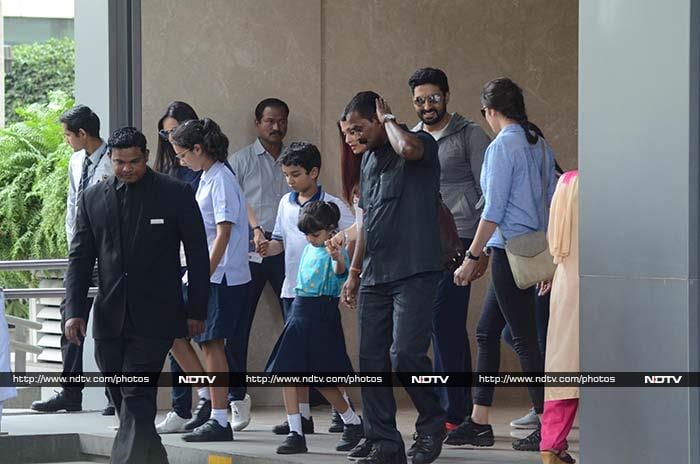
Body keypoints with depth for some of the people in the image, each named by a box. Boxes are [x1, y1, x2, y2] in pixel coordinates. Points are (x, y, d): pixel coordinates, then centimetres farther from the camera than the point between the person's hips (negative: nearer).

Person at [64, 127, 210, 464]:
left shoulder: (176, 195, -1)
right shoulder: (92, 199, 8)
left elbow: (198, 256, 2)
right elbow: (80, 258, 8)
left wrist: (196, 311, -1)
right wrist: (74, 310, -2)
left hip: (154, 318, -4)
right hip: (110, 319, 4)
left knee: (137, 398, -13)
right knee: (123, 400, 8)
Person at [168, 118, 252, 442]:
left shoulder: (221, 180, -13)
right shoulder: (207, 178, 14)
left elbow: (224, 234, -19)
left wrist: (204, 275, -21)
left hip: (221, 276, -9)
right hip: (203, 273, 9)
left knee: (212, 343, -6)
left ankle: (219, 420, -1)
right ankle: (206, 397, 16)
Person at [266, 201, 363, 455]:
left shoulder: (335, 251, -11)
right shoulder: (309, 249, 13)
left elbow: (340, 272, -33)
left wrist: (338, 261, -53)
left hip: (321, 314, -8)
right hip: (299, 310, 8)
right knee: (286, 372, -1)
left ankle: (353, 423, 18)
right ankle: (295, 433, 0)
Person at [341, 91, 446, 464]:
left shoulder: (422, 143, -4)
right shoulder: (369, 158, 19)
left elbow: (408, 148, -31)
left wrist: (388, 119, -10)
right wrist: (354, 272, 24)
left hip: (414, 272, -8)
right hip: (375, 276, 8)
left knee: (405, 355, -16)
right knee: (371, 360, 2)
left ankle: (432, 423, 7)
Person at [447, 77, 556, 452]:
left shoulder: (502, 146, -12)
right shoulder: (539, 144, 11)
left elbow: (493, 210, -15)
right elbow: (552, 201, 15)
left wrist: (472, 258, -12)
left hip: (509, 249, -9)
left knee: (524, 339, -5)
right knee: (486, 332, 14)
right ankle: (479, 423, 16)